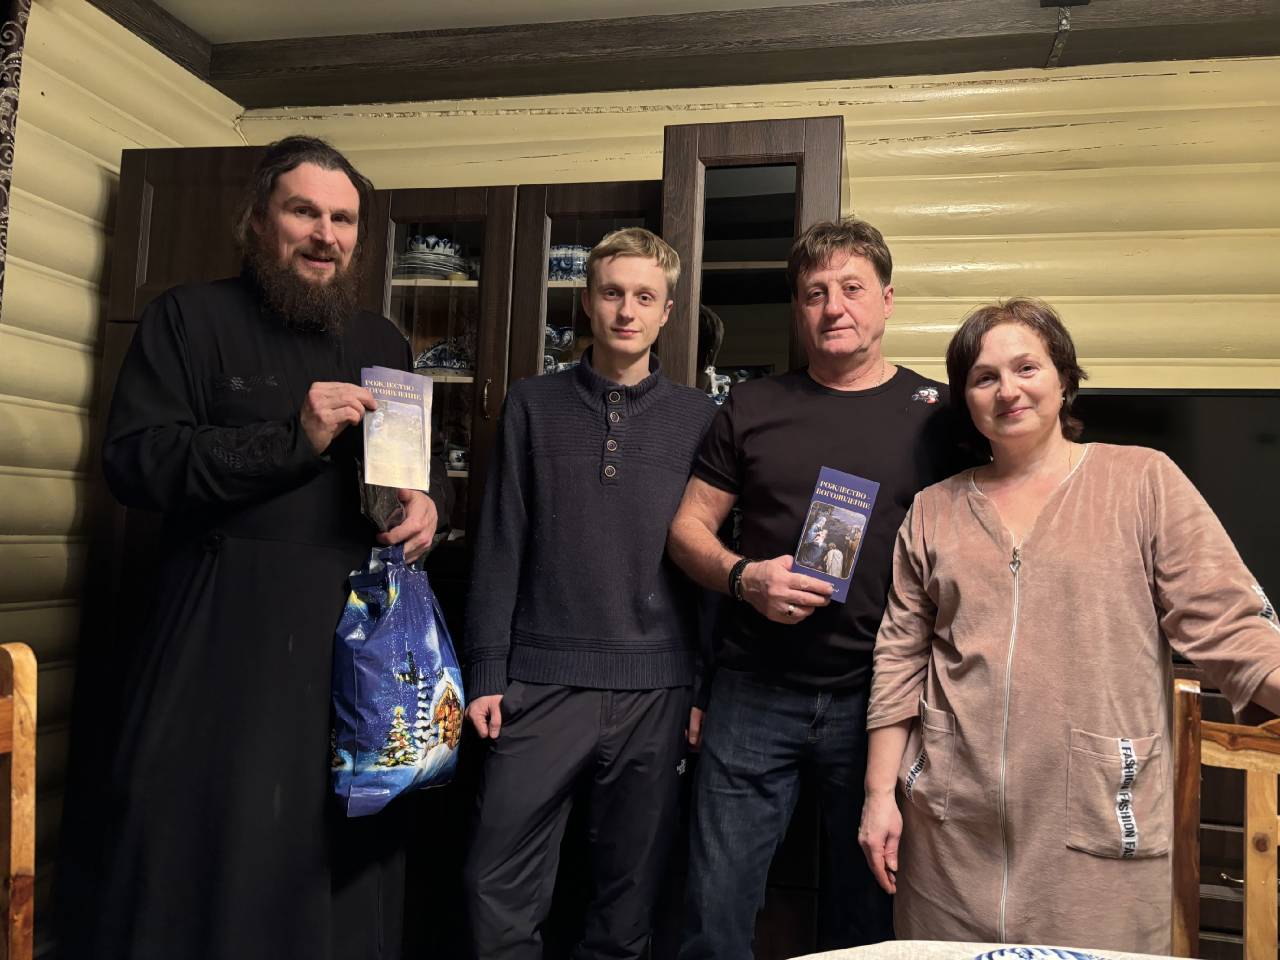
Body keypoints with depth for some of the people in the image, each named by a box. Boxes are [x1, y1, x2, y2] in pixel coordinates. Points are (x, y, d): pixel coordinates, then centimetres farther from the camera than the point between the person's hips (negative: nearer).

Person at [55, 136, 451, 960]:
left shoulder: (383, 343, 16)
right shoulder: (191, 318, 2)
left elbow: (429, 460, 23)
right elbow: (133, 460, -8)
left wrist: (429, 502, -1)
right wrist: (294, 438, -17)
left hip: (356, 629, 4)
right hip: (224, 631, -3)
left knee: (342, 854, 11)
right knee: (199, 849, 2)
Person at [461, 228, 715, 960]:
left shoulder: (698, 418, 5)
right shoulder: (533, 406, 5)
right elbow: (501, 547, 3)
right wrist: (486, 673, -1)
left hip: (655, 689, 1)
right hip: (543, 681, 0)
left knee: (632, 892, 12)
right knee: (499, 886, 4)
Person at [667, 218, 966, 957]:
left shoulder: (933, 416, 2)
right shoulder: (751, 409, 5)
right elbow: (689, 525, 7)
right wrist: (744, 577, -13)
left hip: (879, 699, 0)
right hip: (756, 693, 1)